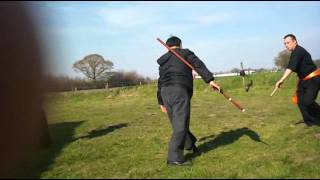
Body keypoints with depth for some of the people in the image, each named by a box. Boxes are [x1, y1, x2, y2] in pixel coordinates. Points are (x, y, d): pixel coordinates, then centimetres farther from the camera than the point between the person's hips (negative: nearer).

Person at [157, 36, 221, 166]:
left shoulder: (163, 61, 26)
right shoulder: (185, 53, 11)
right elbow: (198, 65, -7)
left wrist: (161, 102, 30)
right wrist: (210, 80, -17)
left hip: (165, 92, 7)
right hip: (179, 91, -7)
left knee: (177, 123, 17)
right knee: (180, 125, -9)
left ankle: (190, 144, 36)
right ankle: (175, 158, -13)